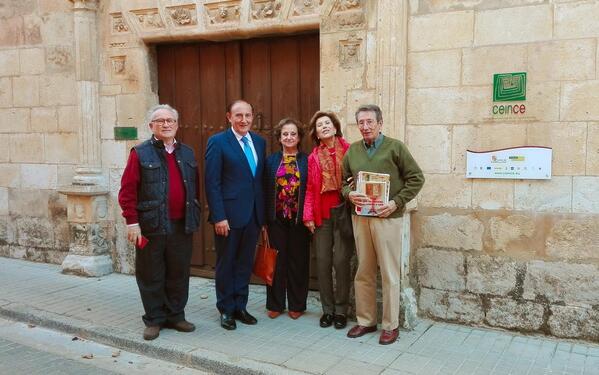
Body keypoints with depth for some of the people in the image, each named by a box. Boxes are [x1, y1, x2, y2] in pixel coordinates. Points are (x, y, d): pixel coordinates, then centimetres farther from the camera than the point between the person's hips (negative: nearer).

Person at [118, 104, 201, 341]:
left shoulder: (187, 154, 11)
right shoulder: (140, 154, -3)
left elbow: (194, 188, 15)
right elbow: (127, 191, -7)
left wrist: (194, 218, 10)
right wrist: (132, 223, -11)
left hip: (181, 225, 4)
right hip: (152, 226, -4)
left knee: (179, 274, 12)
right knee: (151, 276, 7)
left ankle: (176, 316, 26)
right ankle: (154, 320, 20)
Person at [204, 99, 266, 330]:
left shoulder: (259, 142, 10)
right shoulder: (217, 142, -7)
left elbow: (261, 179, 12)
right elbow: (212, 183, -11)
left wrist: (263, 212, 7)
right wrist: (219, 217, -16)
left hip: (253, 214, 5)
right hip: (228, 214, -5)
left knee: (245, 263, 13)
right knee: (226, 264, 8)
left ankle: (240, 306, 27)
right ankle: (226, 310, 22)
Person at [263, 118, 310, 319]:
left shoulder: (307, 161, 1)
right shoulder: (271, 161, 6)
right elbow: (265, 190, 4)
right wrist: (264, 218, -1)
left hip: (299, 218, -1)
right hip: (276, 218, 1)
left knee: (298, 261, 7)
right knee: (276, 261, 7)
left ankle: (297, 305, 20)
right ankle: (275, 304, 20)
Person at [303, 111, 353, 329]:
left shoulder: (349, 151, 0)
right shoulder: (313, 157, 10)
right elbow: (310, 189, 10)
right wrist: (308, 215, 3)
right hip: (322, 216, 3)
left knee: (341, 261, -3)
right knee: (322, 262, 5)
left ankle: (341, 310, 12)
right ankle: (327, 309, 19)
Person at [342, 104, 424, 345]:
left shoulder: (395, 147, -2)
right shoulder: (352, 150, 9)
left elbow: (416, 178, -2)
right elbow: (343, 180, 18)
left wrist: (396, 202, -11)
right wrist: (349, 194, -4)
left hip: (387, 217, -4)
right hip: (359, 217, 4)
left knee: (390, 274, 2)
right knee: (363, 273, 11)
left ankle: (391, 325, 14)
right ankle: (365, 321, 24)